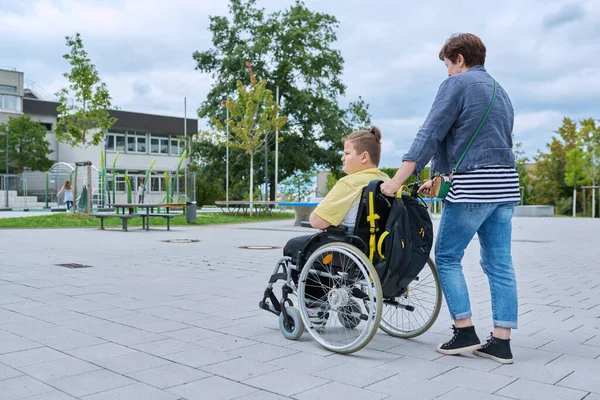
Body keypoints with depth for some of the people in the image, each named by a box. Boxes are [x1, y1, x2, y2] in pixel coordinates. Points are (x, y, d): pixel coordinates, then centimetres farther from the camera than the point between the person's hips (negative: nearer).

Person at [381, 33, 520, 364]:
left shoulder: (456, 84, -3)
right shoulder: (500, 92, 22)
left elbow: (429, 135, -11)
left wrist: (396, 182, -12)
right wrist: (441, 180, 23)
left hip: (473, 185, -8)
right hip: (506, 185, 8)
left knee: (447, 257, 4)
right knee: (499, 263, 7)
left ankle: (465, 332, 4)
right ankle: (501, 342, 9)